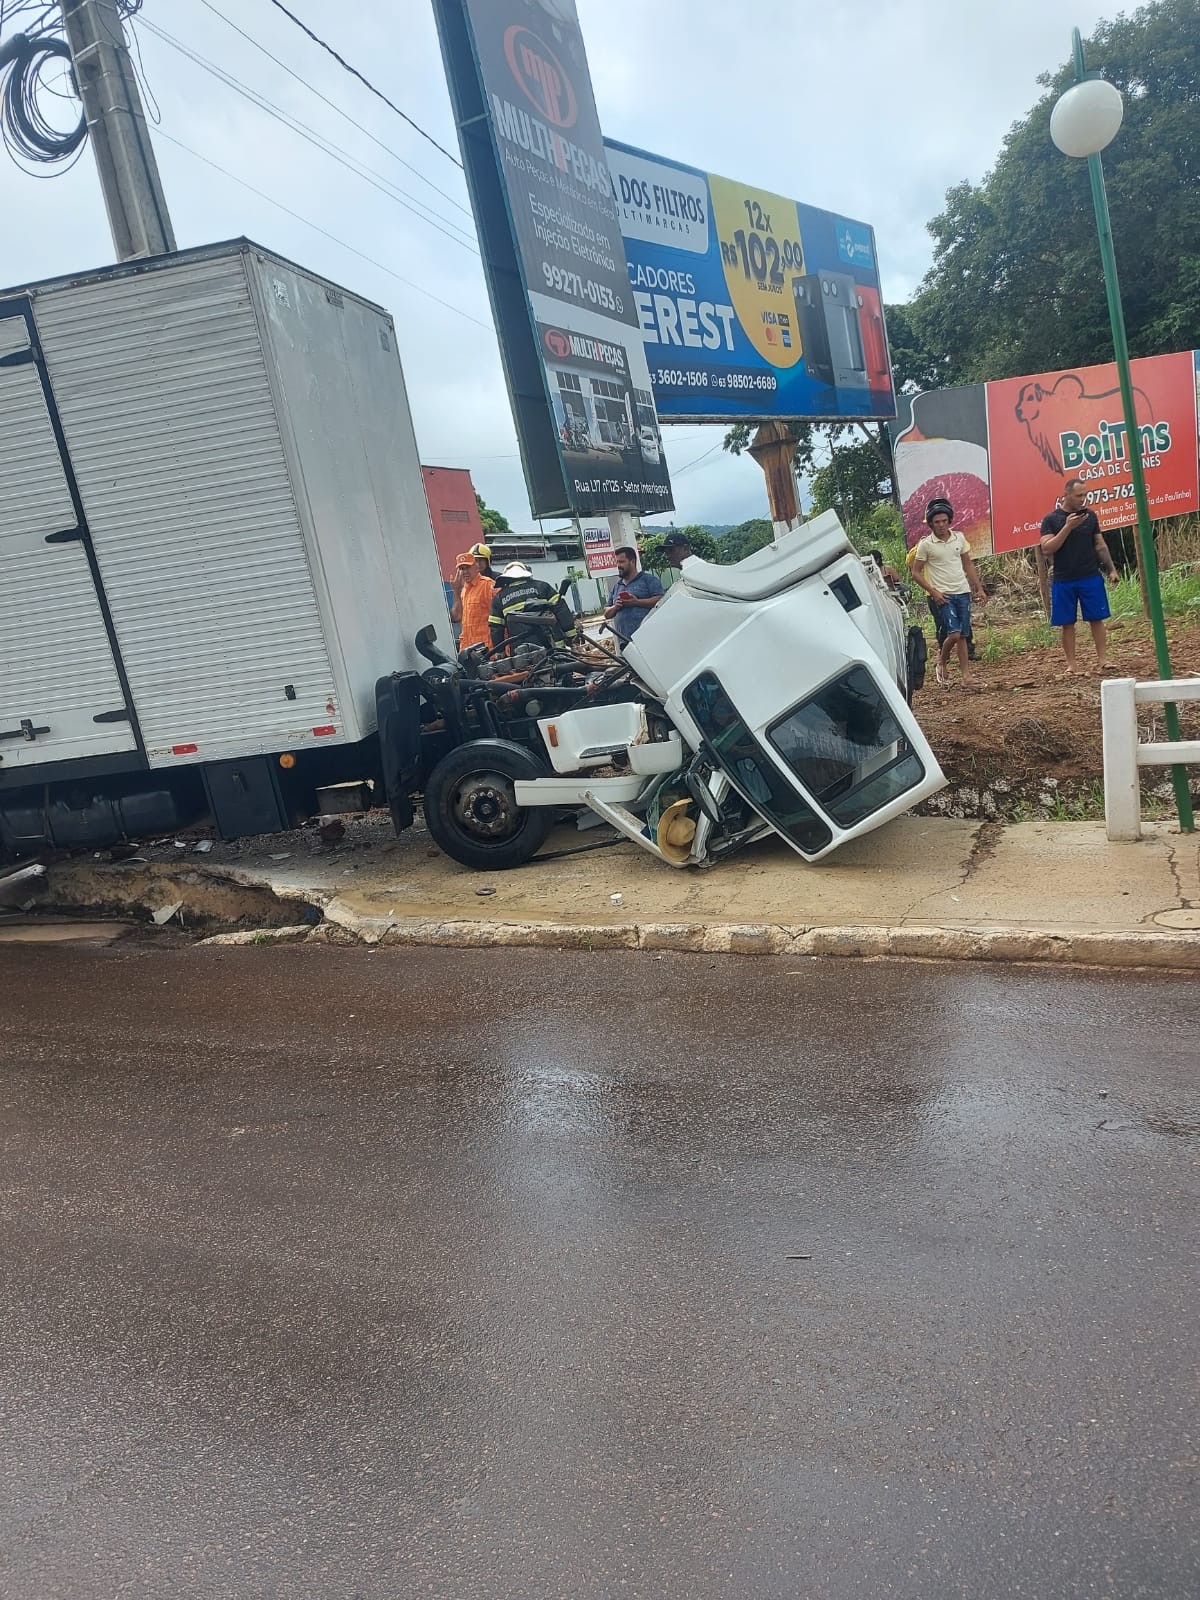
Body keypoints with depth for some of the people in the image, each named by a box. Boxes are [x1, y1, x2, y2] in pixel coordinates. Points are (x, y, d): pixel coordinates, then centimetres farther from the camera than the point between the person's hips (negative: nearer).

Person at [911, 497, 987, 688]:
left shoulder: (959, 538, 6)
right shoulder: (926, 544, -6)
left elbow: (968, 564, 15)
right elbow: (916, 572, -3)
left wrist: (979, 588, 10)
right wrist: (932, 591, -12)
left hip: (963, 592, 4)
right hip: (943, 595, -4)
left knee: (963, 636, 6)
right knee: (954, 634, -15)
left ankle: (966, 674, 9)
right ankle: (942, 663, 11)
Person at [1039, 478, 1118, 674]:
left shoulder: (1090, 516, 7)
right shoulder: (1051, 520, -2)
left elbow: (1100, 545, 12)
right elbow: (1046, 549, -12)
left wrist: (1111, 569, 3)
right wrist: (1067, 527, -18)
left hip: (1091, 577, 2)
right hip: (1063, 580, -2)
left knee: (1096, 619, 1)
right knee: (1067, 624, 3)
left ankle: (1102, 660, 7)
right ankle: (1070, 665, 9)